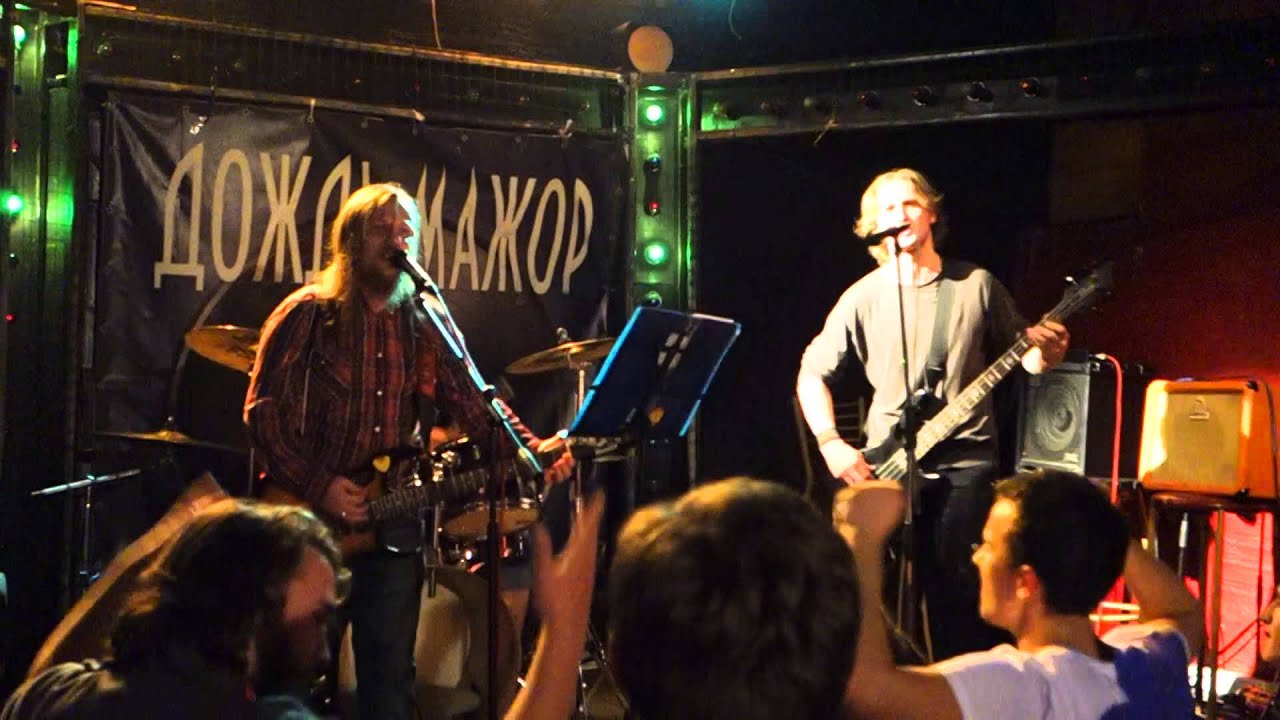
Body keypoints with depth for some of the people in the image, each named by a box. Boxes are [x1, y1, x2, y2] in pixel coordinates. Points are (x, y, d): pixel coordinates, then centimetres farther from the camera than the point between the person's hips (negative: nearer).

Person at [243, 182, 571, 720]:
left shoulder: (424, 324, 8)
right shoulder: (309, 313, -4)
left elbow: (472, 400, 1)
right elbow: (263, 408, -8)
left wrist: (529, 449, -16)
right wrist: (317, 487, -16)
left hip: (391, 526, 4)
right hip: (311, 521, -3)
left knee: (391, 676, 8)